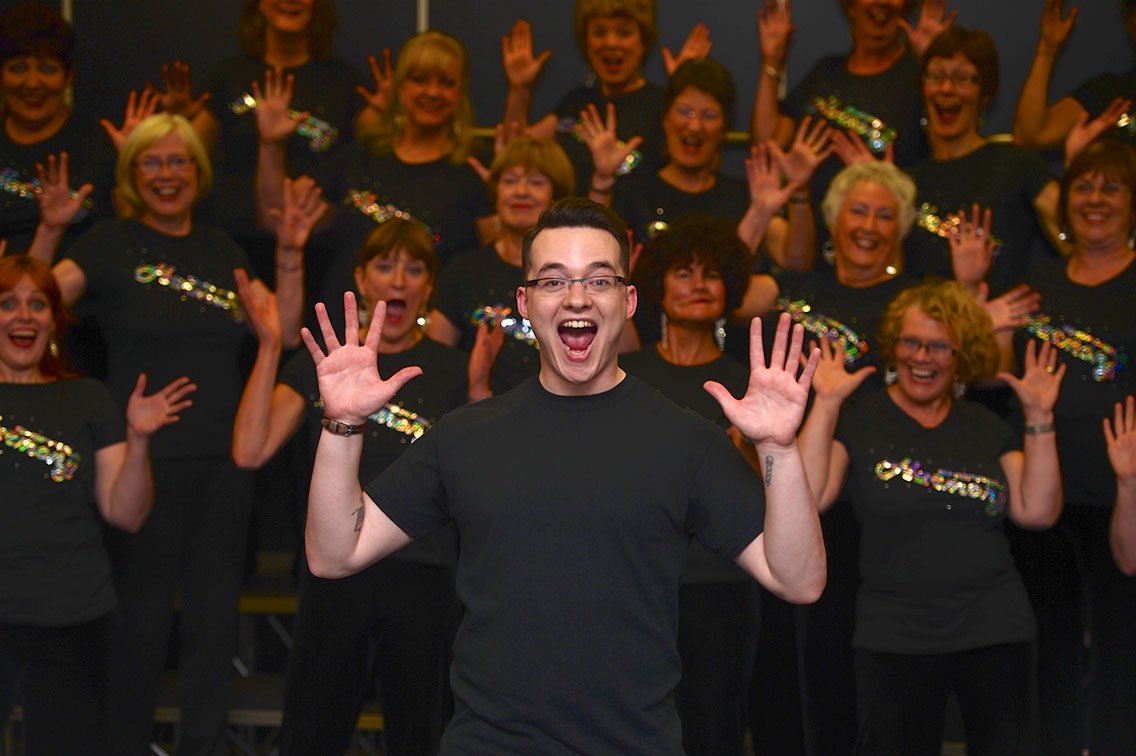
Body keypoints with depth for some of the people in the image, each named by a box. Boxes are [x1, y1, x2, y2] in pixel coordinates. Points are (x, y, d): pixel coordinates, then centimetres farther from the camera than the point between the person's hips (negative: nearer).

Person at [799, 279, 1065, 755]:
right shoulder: (857, 422, 1)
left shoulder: (986, 429, 11)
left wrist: (1039, 420, -3)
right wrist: (826, 404, -16)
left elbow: (1038, 511, 1)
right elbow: (806, 498, -14)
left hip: (996, 632, 3)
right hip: (894, 639, -3)